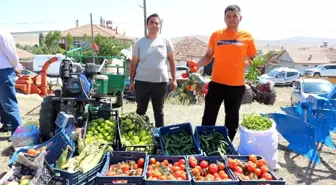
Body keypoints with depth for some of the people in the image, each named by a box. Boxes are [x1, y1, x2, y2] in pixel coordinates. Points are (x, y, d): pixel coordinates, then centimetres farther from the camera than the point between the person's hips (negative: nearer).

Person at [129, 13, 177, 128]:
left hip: (161, 82, 0)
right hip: (142, 81, 0)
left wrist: (174, 79, 2)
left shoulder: (165, 41, 3)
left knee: (159, 111, 12)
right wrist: (131, 80, 3)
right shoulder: (139, 43, 2)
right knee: (141, 110, 11)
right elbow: (134, 63, 6)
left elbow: (171, 61, 6)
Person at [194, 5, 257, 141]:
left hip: (237, 85, 1)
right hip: (216, 83, 0)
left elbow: (253, 59, 7)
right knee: (209, 117, 4)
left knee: (232, 119, 14)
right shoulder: (216, 35, 2)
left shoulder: (247, 37, 1)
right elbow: (208, 56, 10)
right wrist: (197, 65, -9)